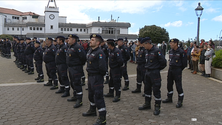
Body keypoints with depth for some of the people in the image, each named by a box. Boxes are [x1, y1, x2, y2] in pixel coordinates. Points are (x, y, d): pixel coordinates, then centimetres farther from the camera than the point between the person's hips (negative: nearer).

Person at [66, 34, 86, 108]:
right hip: (70, 68, 10)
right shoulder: (70, 47, 13)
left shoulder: (78, 47, -19)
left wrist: (80, 64, -9)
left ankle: (79, 100, 0)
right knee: (72, 83, 19)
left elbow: (83, 57, -23)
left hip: (76, 68, -10)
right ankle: (75, 96, 36)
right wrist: (69, 66, 19)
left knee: (77, 83, -8)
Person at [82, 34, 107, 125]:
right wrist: (89, 70, 11)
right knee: (91, 94, 24)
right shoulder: (90, 51, 9)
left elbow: (102, 67, -26)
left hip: (97, 77, -10)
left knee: (98, 97, -5)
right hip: (90, 76, 10)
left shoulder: (99, 53, -21)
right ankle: (92, 110, 46)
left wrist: (100, 74, -11)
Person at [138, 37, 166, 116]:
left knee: (156, 90, 1)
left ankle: (157, 107, 13)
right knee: (147, 89, 17)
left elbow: (163, 62, -15)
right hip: (147, 72, 8)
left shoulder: (156, 51, -17)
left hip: (154, 73, -8)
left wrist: (158, 69, -2)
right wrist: (147, 67, 12)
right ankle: (147, 104, 32)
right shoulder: (147, 51, 8)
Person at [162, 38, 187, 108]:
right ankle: (169, 98, 30)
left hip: (177, 70, -7)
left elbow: (184, 63, -8)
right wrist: (171, 67, 14)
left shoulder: (181, 52, -14)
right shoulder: (170, 51, 7)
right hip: (170, 69, 7)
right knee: (169, 84, 14)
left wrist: (179, 70, 0)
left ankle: (180, 101, 9)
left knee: (178, 86, -3)